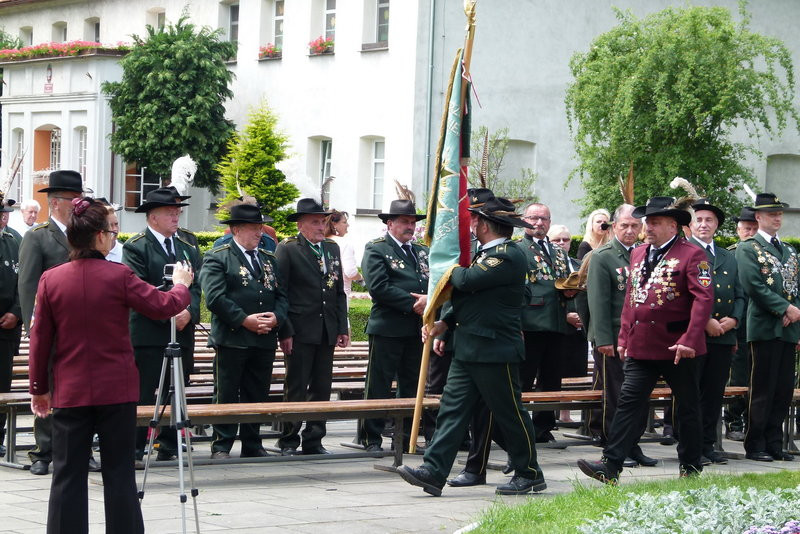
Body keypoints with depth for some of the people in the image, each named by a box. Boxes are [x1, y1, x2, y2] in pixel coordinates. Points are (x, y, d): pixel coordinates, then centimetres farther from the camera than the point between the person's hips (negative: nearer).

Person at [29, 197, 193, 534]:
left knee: (68, 475, 5)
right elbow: (163, 307, -2)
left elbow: (40, 339, 2)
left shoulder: (50, 280, -3)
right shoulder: (118, 276, -10)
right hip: (116, 390, -2)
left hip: (69, 392, 2)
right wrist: (181, 285, 19)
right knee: (119, 473, 7)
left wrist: (39, 388, 12)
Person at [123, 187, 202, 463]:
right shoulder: (135, 247, -3)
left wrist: (189, 312, -9)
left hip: (182, 334, 6)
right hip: (148, 334, -6)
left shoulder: (187, 248, 16)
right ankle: (134, 450, -3)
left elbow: (196, 286, 10)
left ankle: (169, 448, 14)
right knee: (143, 394, -6)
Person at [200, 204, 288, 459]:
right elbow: (215, 296, -12)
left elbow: (281, 295, 15)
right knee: (226, 395, -2)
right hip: (232, 339, -6)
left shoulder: (269, 259, 19)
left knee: (257, 396, 9)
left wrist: (276, 317, -5)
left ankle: (252, 445, 16)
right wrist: (244, 320, -17)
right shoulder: (217, 258, -2)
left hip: (265, 341, 6)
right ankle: (221, 446, 4)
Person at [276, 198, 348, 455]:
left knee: (322, 390, 8)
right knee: (296, 390, -2)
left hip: (327, 333, 6)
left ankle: (313, 441, 15)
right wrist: (285, 332, -13)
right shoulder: (287, 249, -4)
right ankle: (289, 442, 6)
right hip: (300, 333, -6)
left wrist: (342, 328, 10)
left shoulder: (332, 248, 15)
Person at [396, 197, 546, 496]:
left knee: (509, 414, 1)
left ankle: (529, 474, 15)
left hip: (495, 350, -10)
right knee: (452, 409, 2)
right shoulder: (487, 254, 17)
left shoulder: (508, 256, -16)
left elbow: (466, 281, -25)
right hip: (468, 349, 10)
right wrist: (445, 323, 10)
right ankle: (433, 472, -2)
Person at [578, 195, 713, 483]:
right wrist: (624, 337, 12)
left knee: (687, 407, 9)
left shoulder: (692, 255, -8)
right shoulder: (638, 254, 14)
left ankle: (691, 467, 20)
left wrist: (689, 340, -24)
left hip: (677, 348, -5)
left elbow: (703, 299, -15)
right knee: (629, 402, -4)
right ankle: (610, 465, -9)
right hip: (640, 346, 5)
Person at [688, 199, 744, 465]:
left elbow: (739, 295, 18)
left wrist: (734, 319, -2)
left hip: (724, 335, 6)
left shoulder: (728, 258, 20)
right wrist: (705, 321, -16)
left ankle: (708, 445, 16)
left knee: (714, 393, 8)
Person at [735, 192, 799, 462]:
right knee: (763, 391, -4)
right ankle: (755, 446, 1)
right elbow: (754, 286, -11)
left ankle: (774, 444, 12)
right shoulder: (748, 248, -1)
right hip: (765, 326, -6)